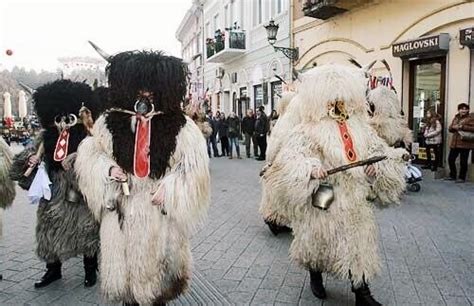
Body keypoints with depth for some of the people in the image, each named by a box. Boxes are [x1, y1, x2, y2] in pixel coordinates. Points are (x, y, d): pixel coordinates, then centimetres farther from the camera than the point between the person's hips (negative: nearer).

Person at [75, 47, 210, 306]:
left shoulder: (179, 124, -6)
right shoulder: (110, 122, 2)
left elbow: (194, 165, -6)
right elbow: (90, 154, 10)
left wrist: (169, 188, -16)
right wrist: (108, 168, -10)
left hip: (160, 209, -1)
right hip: (121, 208, 2)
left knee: (157, 263, 15)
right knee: (124, 262, 15)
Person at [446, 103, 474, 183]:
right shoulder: (456, 118, 16)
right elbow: (450, 128, 16)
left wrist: (462, 127, -20)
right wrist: (454, 127, -6)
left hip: (465, 143, -6)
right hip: (454, 143, 6)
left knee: (463, 162, -1)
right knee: (450, 159, 9)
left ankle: (462, 178, 11)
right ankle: (452, 175, 23)